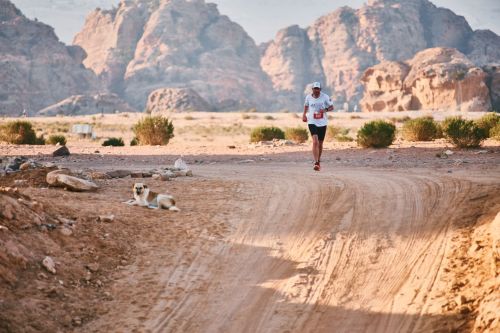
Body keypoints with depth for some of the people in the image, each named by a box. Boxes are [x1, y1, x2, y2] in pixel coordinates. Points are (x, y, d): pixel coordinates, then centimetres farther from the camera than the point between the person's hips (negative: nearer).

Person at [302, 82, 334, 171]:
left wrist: (325, 109, -18)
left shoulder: (325, 97, -5)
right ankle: (316, 163, -22)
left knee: (320, 144, 11)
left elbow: (331, 107, 2)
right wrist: (304, 114, 8)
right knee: (315, 142, -18)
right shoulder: (308, 97, 0)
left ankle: (318, 161, 32)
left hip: (322, 123, 1)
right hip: (312, 122, -1)